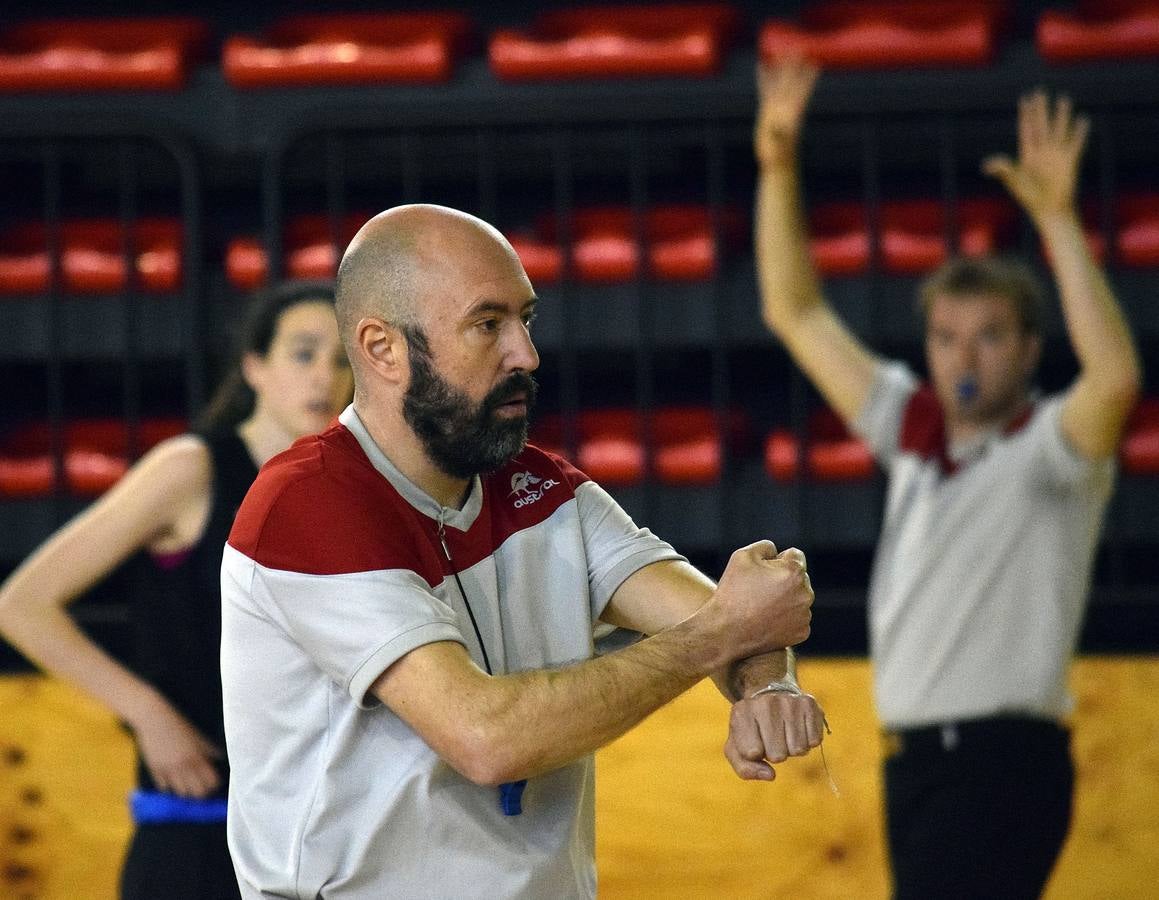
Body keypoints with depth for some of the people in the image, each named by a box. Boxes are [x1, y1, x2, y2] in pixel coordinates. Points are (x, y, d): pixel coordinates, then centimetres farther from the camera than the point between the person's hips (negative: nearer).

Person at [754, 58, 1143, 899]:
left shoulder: (1048, 446, -5)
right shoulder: (913, 431, 13)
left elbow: (1116, 377, -28)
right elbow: (797, 315, 17)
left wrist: (1058, 220, -30)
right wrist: (779, 168, 6)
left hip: (1005, 764, -7)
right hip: (914, 759, 7)